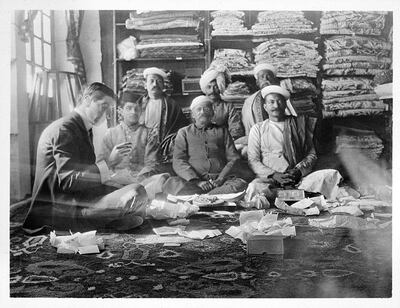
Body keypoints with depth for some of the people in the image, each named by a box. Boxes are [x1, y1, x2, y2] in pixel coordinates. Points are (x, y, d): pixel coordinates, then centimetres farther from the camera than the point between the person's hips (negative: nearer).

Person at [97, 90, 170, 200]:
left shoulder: (148, 133, 19)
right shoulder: (110, 133, 19)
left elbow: (151, 164, 6)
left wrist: (138, 178, -15)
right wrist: (112, 158, -13)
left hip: (142, 177, -1)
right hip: (117, 178, 1)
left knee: (160, 179, -36)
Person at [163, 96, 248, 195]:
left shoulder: (222, 131, 21)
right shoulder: (184, 132, 18)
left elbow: (233, 158, 11)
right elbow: (178, 161, 4)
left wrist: (221, 179, -8)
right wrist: (196, 181, -12)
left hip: (221, 179, 1)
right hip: (192, 181, 0)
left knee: (240, 184, -31)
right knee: (171, 183, -32)